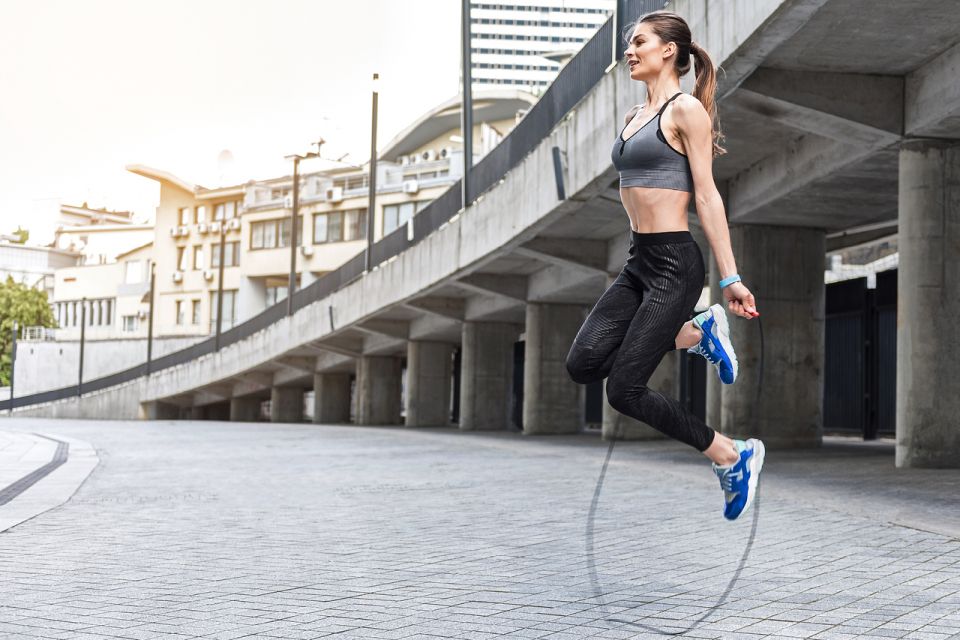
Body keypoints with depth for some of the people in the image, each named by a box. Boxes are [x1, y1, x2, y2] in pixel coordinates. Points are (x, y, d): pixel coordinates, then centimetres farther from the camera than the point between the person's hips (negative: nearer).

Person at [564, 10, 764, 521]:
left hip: (674, 264, -8)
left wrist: (730, 277, -14)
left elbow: (707, 197, -12)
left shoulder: (686, 109, -8)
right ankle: (697, 334, 11)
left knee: (624, 391, -9)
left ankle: (734, 456, 7)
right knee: (583, 364, -6)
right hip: (638, 261, 8)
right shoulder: (634, 117, 16)